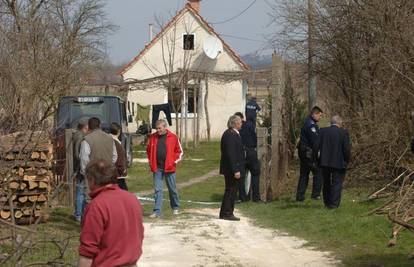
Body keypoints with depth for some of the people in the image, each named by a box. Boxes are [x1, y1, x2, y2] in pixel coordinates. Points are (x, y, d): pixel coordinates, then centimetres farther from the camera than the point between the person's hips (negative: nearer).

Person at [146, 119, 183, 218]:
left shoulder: (173, 137, -4)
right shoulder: (153, 137, 3)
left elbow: (179, 151, 5)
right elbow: (149, 150, 17)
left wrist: (174, 161, -3)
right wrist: (151, 162, 9)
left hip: (169, 168, -2)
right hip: (157, 168, 2)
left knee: (172, 189, 11)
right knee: (157, 189, 0)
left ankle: (175, 207, 29)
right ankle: (157, 211, 1)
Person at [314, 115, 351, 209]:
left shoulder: (323, 131, 0)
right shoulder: (343, 133, -7)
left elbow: (316, 146, -3)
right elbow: (347, 148, -11)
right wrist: (347, 160, 3)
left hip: (324, 162, 3)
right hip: (338, 163, -3)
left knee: (326, 183, 17)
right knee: (337, 183, 4)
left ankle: (327, 203, 25)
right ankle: (334, 204, -1)